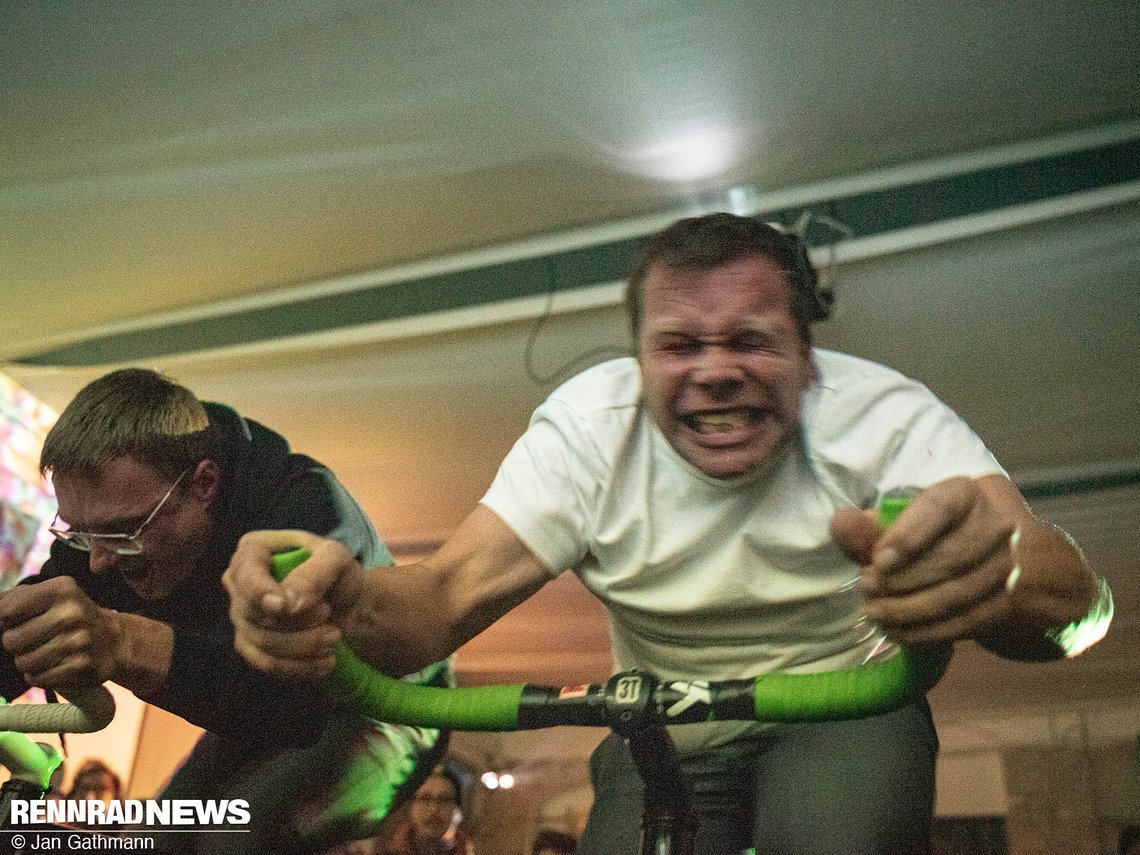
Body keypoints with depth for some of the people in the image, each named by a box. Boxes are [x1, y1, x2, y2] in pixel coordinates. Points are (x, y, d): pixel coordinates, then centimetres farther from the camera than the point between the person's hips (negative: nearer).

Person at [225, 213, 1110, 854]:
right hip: (666, 742, 2)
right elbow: (446, 596, -24)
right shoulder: (589, 425, -14)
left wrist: (995, 579, -60)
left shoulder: (882, 414, -19)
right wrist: (350, 602, -49)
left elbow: (1069, 594, -34)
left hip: (842, 716, -2)